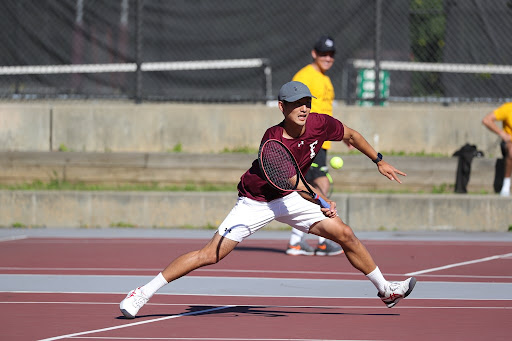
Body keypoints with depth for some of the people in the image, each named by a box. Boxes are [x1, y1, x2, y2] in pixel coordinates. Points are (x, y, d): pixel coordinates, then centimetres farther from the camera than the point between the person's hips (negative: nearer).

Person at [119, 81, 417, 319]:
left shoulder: (320, 124, -13)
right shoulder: (273, 140, -29)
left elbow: (351, 135, 8)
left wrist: (379, 160, 13)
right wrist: (321, 201, -45)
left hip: (290, 199, 6)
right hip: (256, 201, -6)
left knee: (345, 234, -2)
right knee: (211, 254, -14)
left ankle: (385, 290, 16)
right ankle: (143, 293, -8)